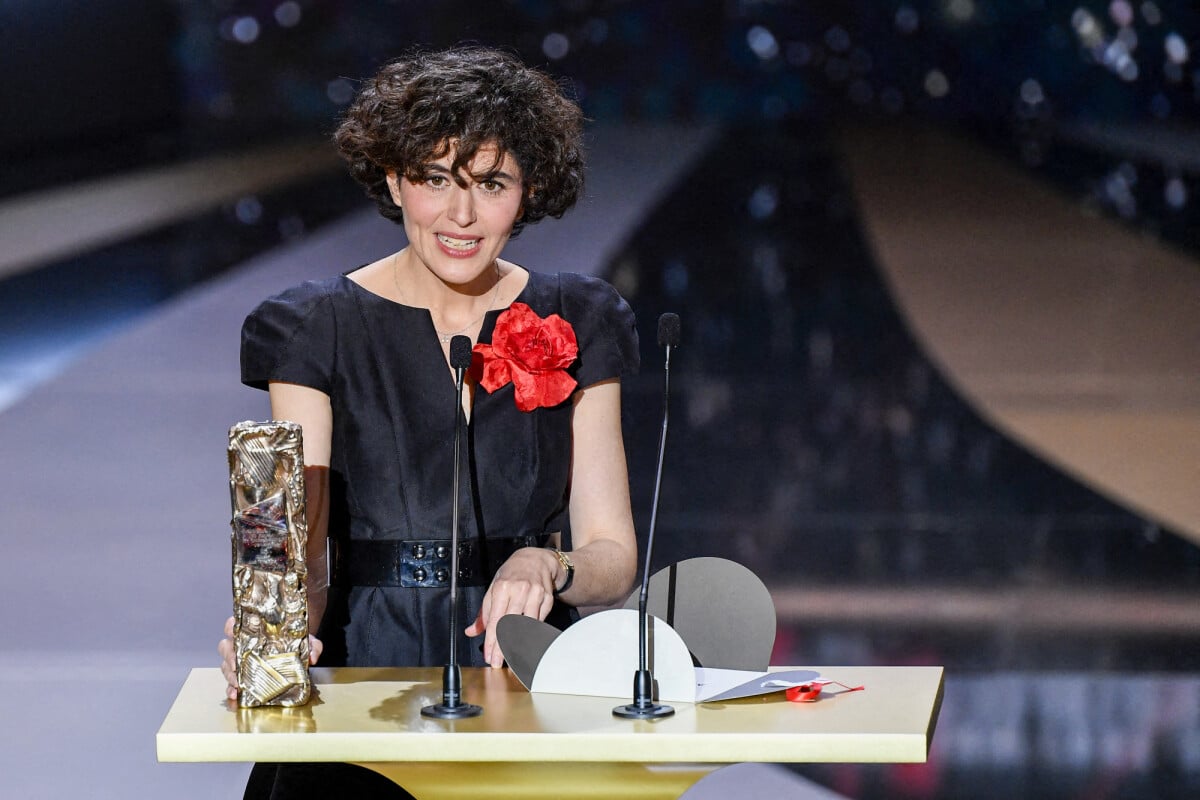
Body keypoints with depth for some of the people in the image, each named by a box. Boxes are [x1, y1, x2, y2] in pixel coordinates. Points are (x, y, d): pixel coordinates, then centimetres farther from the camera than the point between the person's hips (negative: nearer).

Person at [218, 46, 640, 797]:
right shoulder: (319, 328, 4)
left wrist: (546, 567, -14)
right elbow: (300, 553, -5)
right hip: (368, 672, -1)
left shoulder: (575, 323, 11)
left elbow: (613, 556, 8)